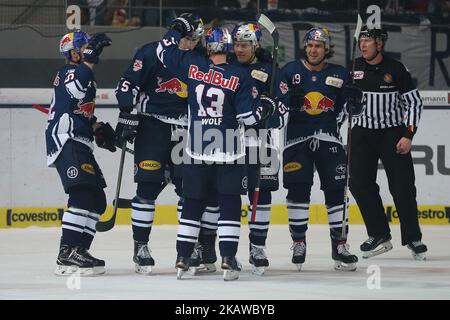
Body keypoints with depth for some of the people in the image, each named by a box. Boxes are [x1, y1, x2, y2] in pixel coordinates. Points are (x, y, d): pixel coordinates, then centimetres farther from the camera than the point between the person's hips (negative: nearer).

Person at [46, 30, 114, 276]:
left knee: (96, 200, 10)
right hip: (65, 142, -11)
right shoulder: (69, 72, -6)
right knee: (83, 194, -22)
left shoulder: (83, 76, 25)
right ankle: (67, 255, -28)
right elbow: (75, 89, -30)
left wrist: (99, 129, 20)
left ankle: (78, 250, 13)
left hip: (79, 144, 11)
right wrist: (89, 59, -31)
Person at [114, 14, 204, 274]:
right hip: (153, 125, -5)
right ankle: (141, 247, -2)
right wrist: (127, 117, -14)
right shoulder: (151, 54, -6)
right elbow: (128, 86, -8)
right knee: (148, 187, -7)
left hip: (185, 130, 5)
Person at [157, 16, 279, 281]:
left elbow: (165, 52, 12)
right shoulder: (240, 77, -10)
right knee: (230, 204, 3)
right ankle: (228, 260, -5)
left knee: (193, 203, 12)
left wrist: (179, 28, 25)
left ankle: (182, 259, 11)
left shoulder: (193, 66, -3)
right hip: (229, 152, -3)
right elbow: (248, 116, -10)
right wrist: (266, 107, 9)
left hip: (197, 149, 3)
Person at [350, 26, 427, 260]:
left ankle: (413, 238, 7)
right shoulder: (353, 69, 1)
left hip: (392, 133, -3)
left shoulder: (396, 69, -6)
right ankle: (379, 236, 4)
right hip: (362, 133, 3)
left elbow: (414, 102, -2)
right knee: (360, 184, -6)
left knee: (402, 186, -5)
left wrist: (408, 135, -9)